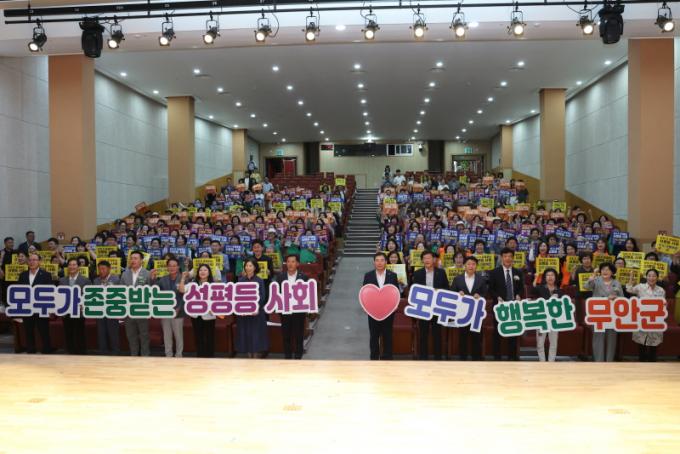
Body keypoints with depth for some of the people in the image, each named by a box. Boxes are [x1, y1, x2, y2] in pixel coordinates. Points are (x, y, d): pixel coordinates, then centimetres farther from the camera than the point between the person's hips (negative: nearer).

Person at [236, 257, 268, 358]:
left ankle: (257, 356, 6)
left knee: (256, 334, -1)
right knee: (246, 334, 4)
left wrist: (257, 307, -18)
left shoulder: (260, 281, 0)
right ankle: (249, 355, 13)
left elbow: (262, 297, -3)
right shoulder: (240, 280, 6)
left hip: (256, 313, -2)